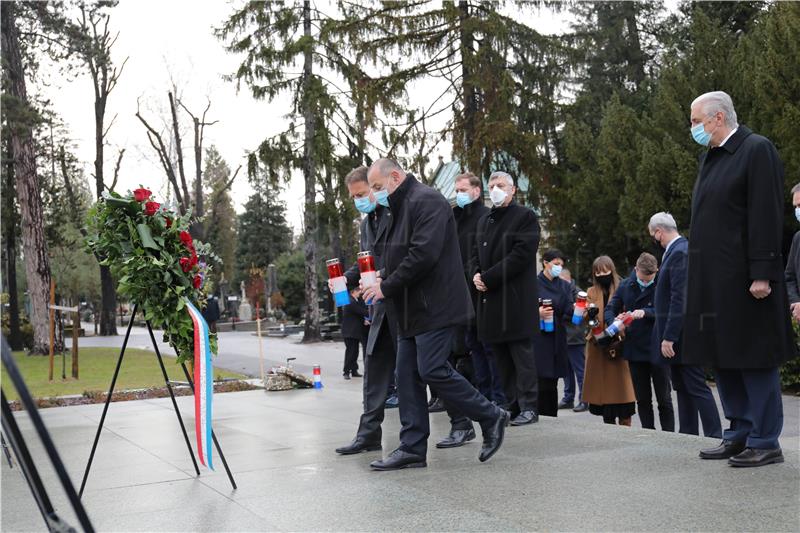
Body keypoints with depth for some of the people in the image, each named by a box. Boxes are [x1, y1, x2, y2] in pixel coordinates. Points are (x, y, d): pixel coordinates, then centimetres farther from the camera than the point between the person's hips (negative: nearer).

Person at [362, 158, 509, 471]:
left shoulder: (426, 201, -12)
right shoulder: (401, 208, 21)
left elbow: (424, 254, -23)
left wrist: (387, 286, -16)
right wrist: (382, 286, 8)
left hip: (434, 307, -10)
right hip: (411, 310, 10)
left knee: (433, 371, -12)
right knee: (408, 377, 6)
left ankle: (490, 418, 6)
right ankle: (412, 449, 10)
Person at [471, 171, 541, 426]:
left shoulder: (525, 217, -3)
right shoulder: (484, 220, 20)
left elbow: (521, 255, -13)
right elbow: (476, 253, 21)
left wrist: (488, 278, -15)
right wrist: (476, 275, -1)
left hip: (516, 298, -7)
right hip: (490, 298, 7)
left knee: (521, 354, -5)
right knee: (501, 355, 9)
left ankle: (528, 407, -1)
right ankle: (512, 404, 17)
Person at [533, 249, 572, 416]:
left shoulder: (564, 286, 13)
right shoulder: (533, 284, -1)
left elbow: (568, 313, 4)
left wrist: (575, 309, -18)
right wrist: (536, 313, -20)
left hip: (556, 341, 4)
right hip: (537, 339, -4)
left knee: (552, 384, 7)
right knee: (541, 385, -8)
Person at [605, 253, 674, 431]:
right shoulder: (625, 285, 4)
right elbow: (610, 309, 5)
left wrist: (645, 312, -31)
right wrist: (614, 323, -16)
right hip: (635, 350, 4)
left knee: (664, 399, 6)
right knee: (642, 399, 12)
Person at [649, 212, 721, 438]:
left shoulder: (680, 252, -17)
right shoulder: (677, 250, 14)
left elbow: (679, 299, -23)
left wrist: (669, 337, -23)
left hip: (683, 334, -10)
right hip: (679, 334, 10)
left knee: (697, 387, -7)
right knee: (682, 388, 13)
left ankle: (714, 437, -3)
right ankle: (687, 435, 20)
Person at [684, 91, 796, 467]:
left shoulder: (757, 150, -8)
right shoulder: (710, 158, 17)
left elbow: (767, 217, -15)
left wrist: (761, 274, -20)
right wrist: (698, 277, 15)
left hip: (743, 279, -8)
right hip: (712, 279, 9)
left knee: (754, 359, -2)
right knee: (722, 359, 12)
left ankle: (765, 442, 8)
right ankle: (739, 435, 22)